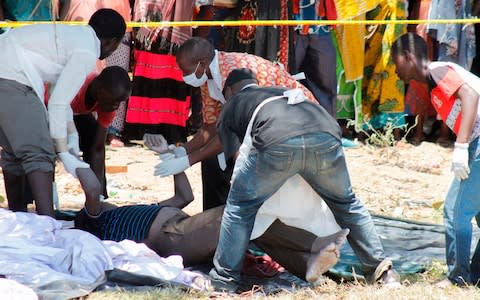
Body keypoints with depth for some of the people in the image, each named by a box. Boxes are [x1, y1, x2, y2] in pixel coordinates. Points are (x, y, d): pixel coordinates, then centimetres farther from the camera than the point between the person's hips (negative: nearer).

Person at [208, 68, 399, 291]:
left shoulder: (231, 108, 33)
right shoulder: (284, 91, 45)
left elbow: (240, 158, 19)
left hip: (276, 143, -4)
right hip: (326, 136, 4)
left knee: (240, 206, 17)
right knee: (346, 203, 27)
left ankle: (223, 281, 16)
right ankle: (380, 268, 29)